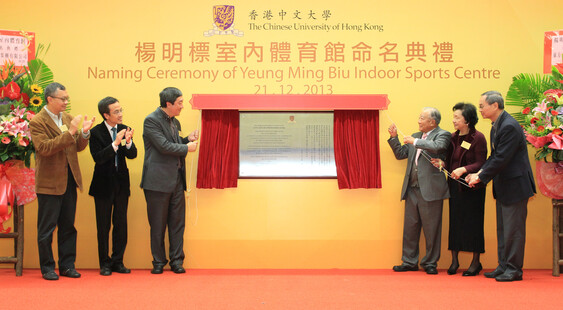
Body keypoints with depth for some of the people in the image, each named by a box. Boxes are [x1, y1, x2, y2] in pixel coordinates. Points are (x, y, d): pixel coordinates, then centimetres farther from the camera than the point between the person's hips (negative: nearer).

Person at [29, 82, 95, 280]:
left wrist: (84, 132, -8)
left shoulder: (67, 118, 11)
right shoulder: (37, 122, -10)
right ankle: (47, 268, 15)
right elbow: (44, 148, -22)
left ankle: (67, 265, 20)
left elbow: (77, 147, 12)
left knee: (68, 226, 11)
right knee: (47, 228, 4)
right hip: (50, 182, -6)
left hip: (69, 179, 6)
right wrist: (69, 132, -25)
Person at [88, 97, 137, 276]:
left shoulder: (124, 129, 3)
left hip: (121, 182, 4)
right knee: (103, 226, 5)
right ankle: (105, 263, 15)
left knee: (121, 224, 7)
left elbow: (132, 155, -1)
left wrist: (128, 142, -22)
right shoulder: (96, 132, -10)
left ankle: (118, 261, 17)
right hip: (104, 184, -4)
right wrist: (115, 144, -28)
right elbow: (98, 158, -19)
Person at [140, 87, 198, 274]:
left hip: (177, 180, 7)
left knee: (177, 223, 8)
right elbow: (164, 146, -18)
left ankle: (177, 261, 16)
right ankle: (158, 262, 15)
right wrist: (187, 148, -8)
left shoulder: (174, 122, 15)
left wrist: (188, 139, 5)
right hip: (159, 180, -7)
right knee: (158, 224, 4)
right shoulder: (151, 120, -10)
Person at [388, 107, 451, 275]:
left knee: (431, 228, 1)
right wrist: (393, 137, 10)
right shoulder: (415, 136, 19)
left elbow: (437, 147, -23)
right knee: (410, 227, 10)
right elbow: (400, 154, 23)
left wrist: (415, 142, -14)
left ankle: (430, 263, 13)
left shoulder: (443, 135, -1)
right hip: (412, 189, 7)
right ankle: (409, 262, 19)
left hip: (430, 190, -6)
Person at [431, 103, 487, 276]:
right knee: (454, 221, 7)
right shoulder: (453, 138, 11)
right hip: (454, 185, 6)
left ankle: (476, 262, 11)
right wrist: (442, 163, -4)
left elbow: (481, 164, -12)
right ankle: (454, 260, 15)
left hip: (471, 186, -6)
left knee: (473, 222, 0)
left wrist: (464, 169, -25)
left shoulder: (478, 138, -8)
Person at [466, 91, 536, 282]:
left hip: (515, 185, -10)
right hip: (503, 187, 10)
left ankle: (514, 270, 6)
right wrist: (479, 173, 0)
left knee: (513, 229, -3)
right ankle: (504, 266, 23)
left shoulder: (509, 127, -21)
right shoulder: (496, 127, 11)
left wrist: (481, 178, -16)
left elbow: (501, 159, -23)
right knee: (502, 229, 15)